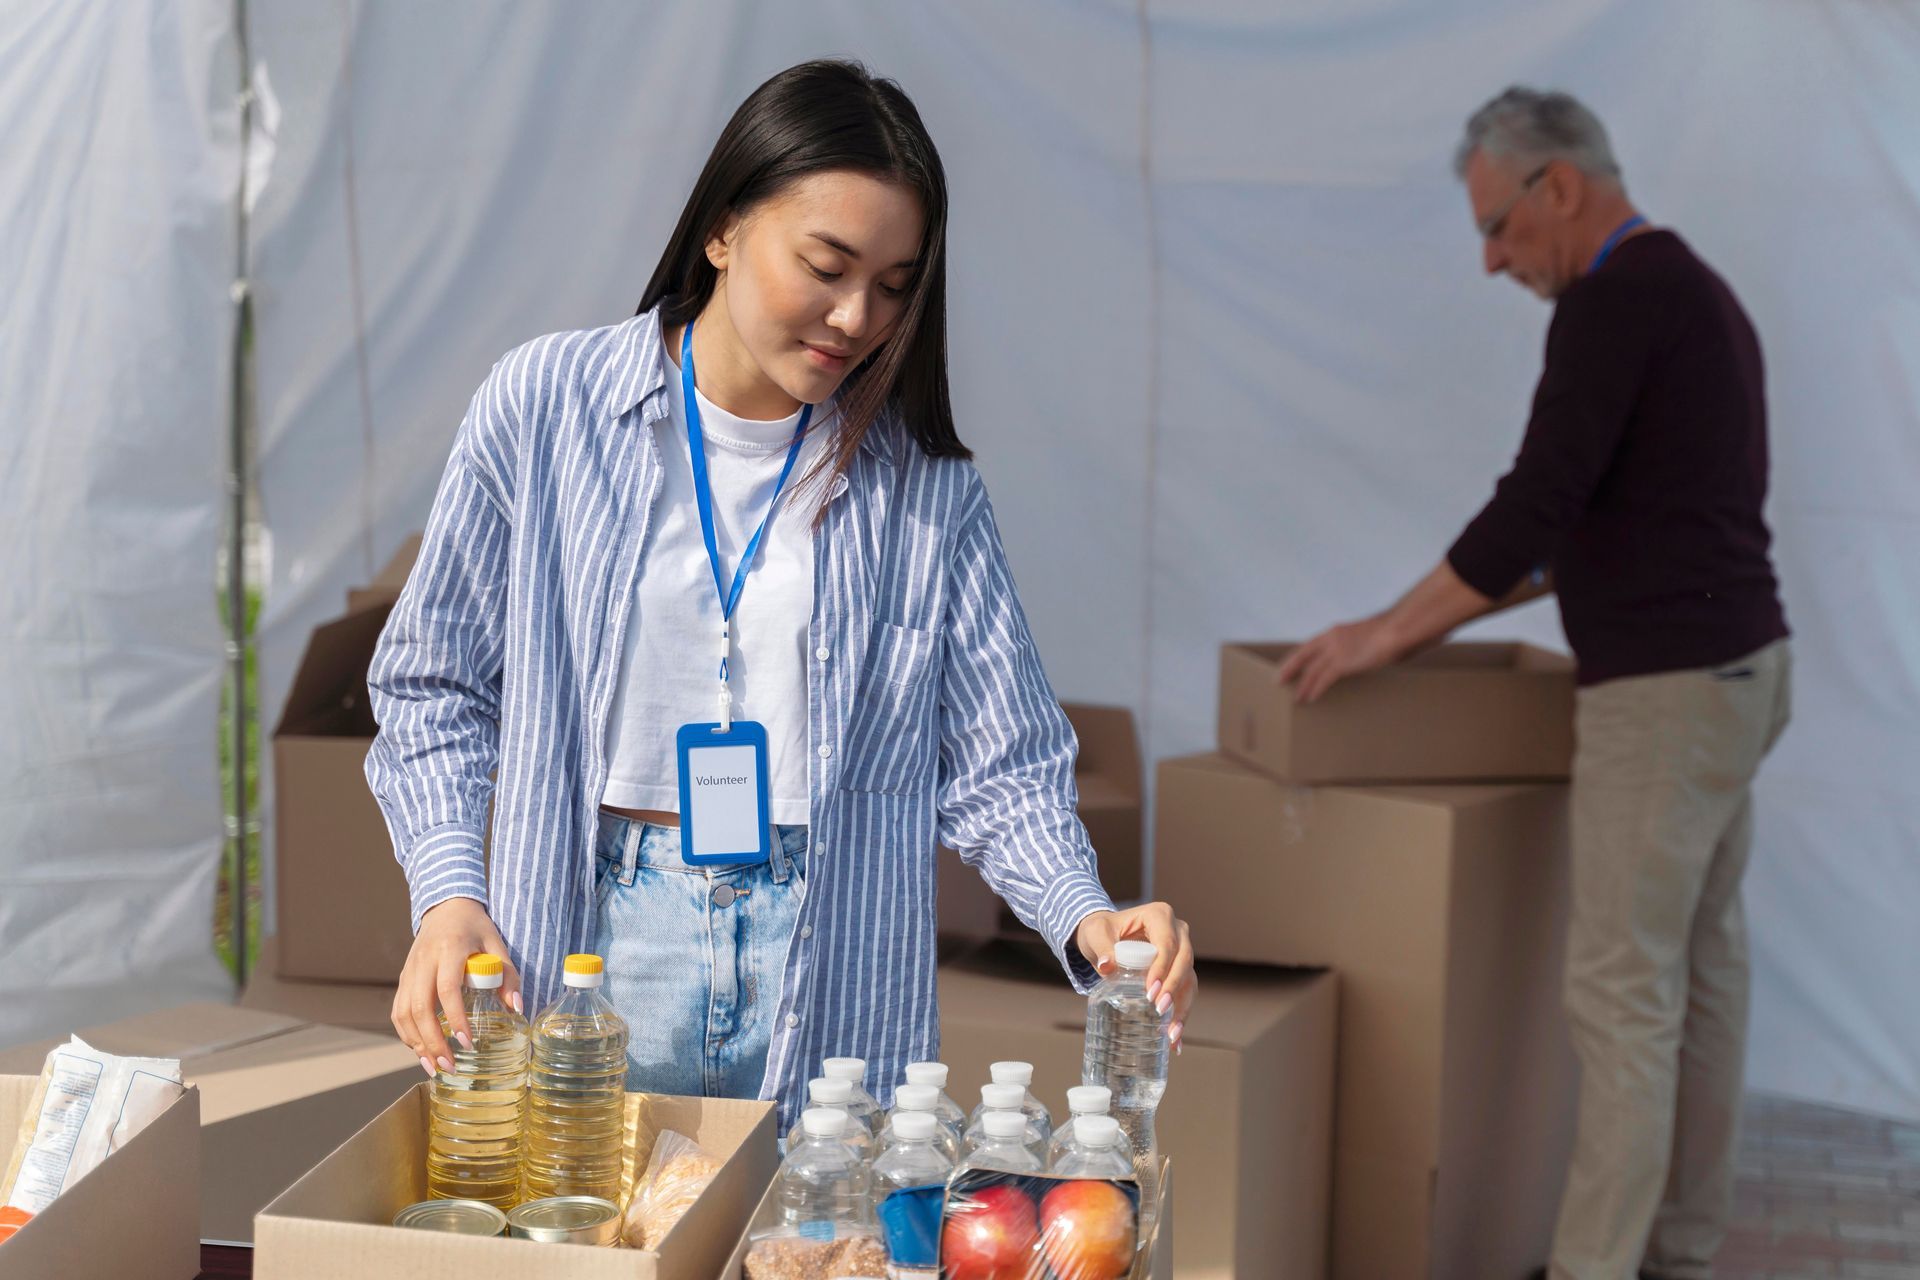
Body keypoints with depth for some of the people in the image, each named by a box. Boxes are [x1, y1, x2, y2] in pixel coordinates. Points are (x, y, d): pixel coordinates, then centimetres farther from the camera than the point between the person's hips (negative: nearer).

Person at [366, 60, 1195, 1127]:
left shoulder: (927, 486, 0)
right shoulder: (546, 408, -2)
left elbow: (999, 766, 1)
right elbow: (436, 689, 6)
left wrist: (1086, 919, -17)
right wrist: (448, 890, -8)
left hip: (831, 982, 1)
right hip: (593, 945, 0)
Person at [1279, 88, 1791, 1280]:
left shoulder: (1617, 299, -16)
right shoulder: (1695, 293, 17)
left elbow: (1542, 498, -21)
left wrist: (1395, 629, -13)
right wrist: (1461, 604, 24)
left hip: (1665, 690, -10)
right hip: (1732, 667, 10)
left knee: (1624, 989, -6)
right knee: (1699, 972, 14)